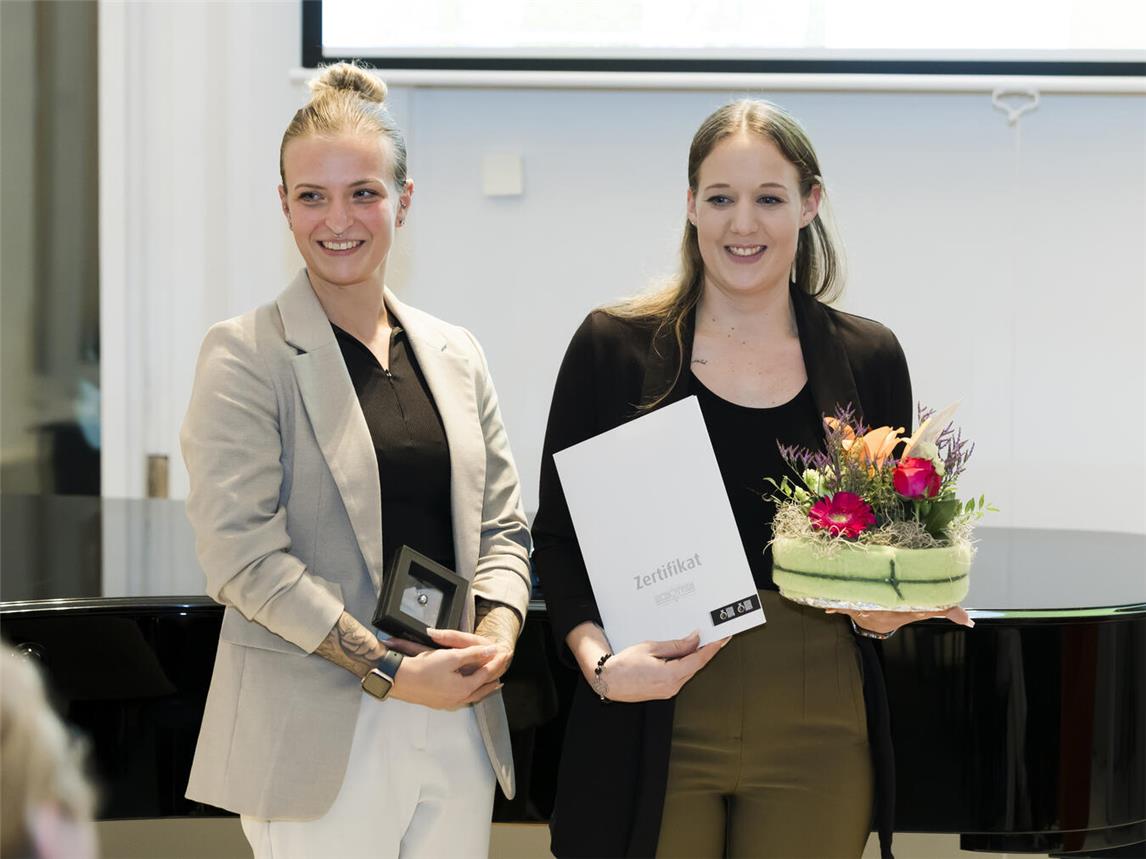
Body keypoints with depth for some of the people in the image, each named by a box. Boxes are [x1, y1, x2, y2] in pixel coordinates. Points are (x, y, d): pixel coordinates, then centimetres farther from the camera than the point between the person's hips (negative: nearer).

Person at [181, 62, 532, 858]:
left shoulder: (455, 354, 13)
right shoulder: (244, 358, -5)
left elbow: (502, 523, 15)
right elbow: (240, 553, -12)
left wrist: (497, 629, -7)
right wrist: (390, 670, -16)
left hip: (457, 724, 5)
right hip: (323, 730, -5)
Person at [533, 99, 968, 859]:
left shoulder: (867, 360, 5)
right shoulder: (615, 347, 0)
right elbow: (559, 539, 1)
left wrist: (884, 611, -7)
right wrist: (600, 661, -15)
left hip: (814, 732, 2)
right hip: (655, 730, -2)